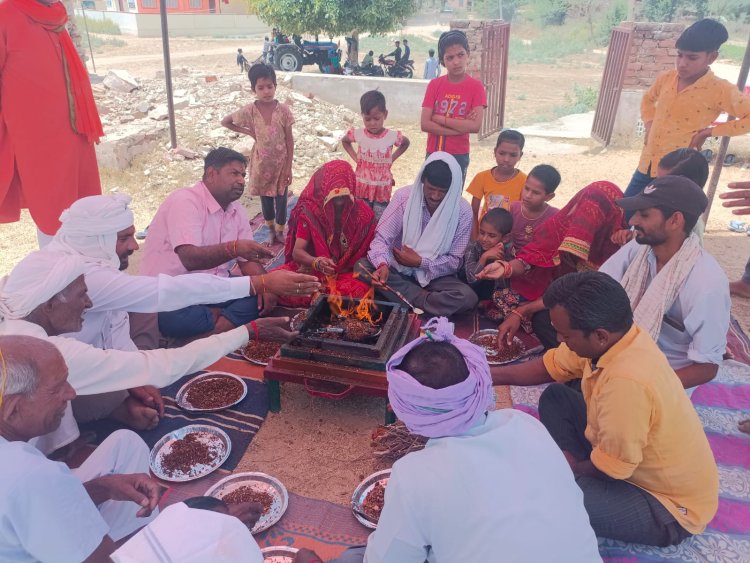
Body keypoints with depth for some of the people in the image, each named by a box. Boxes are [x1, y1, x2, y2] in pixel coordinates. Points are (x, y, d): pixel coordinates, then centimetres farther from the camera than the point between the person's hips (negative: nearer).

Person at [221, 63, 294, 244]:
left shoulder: (283, 110, -13)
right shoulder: (249, 111, -11)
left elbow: (289, 140, -7)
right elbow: (225, 122, 3)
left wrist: (288, 167, -8)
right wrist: (248, 132, -6)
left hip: (281, 161, -1)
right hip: (261, 163, 1)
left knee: (281, 197, 9)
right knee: (265, 197, 14)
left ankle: (280, 231, 29)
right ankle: (271, 230, 34)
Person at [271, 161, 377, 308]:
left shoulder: (362, 212, -3)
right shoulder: (309, 212, -7)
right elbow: (297, 251, -14)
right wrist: (316, 262, -34)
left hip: (348, 273, 1)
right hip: (311, 270, -1)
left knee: (361, 290, -35)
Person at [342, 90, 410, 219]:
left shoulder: (392, 136, -12)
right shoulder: (358, 134, -9)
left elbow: (406, 143, 9)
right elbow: (344, 141, 13)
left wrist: (392, 158, -2)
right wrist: (355, 158, 1)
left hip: (383, 188, -1)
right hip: (362, 187, 1)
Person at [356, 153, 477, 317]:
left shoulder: (463, 212, -13)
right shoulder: (404, 196, -12)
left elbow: (454, 261, -8)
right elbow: (382, 237, -14)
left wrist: (420, 262, -22)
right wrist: (383, 265, -35)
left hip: (435, 275, -1)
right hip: (398, 267, 2)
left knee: (467, 297, -29)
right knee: (362, 266, -28)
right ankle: (426, 300, -21)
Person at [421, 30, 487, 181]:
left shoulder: (476, 87, -5)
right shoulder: (434, 85, -1)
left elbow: (475, 126, -15)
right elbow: (425, 124, -10)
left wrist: (440, 119, -14)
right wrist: (461, 127, -16)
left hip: (459, 156, -2)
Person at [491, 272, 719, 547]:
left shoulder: (627, 381, -39)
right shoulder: (609, 336, -13)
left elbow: (609, 469, -26)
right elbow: (548, 367, 4)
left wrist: (575, 467, -5)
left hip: (668, 507, -8)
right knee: (554, 397, 6)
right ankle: (580, 478, 9)